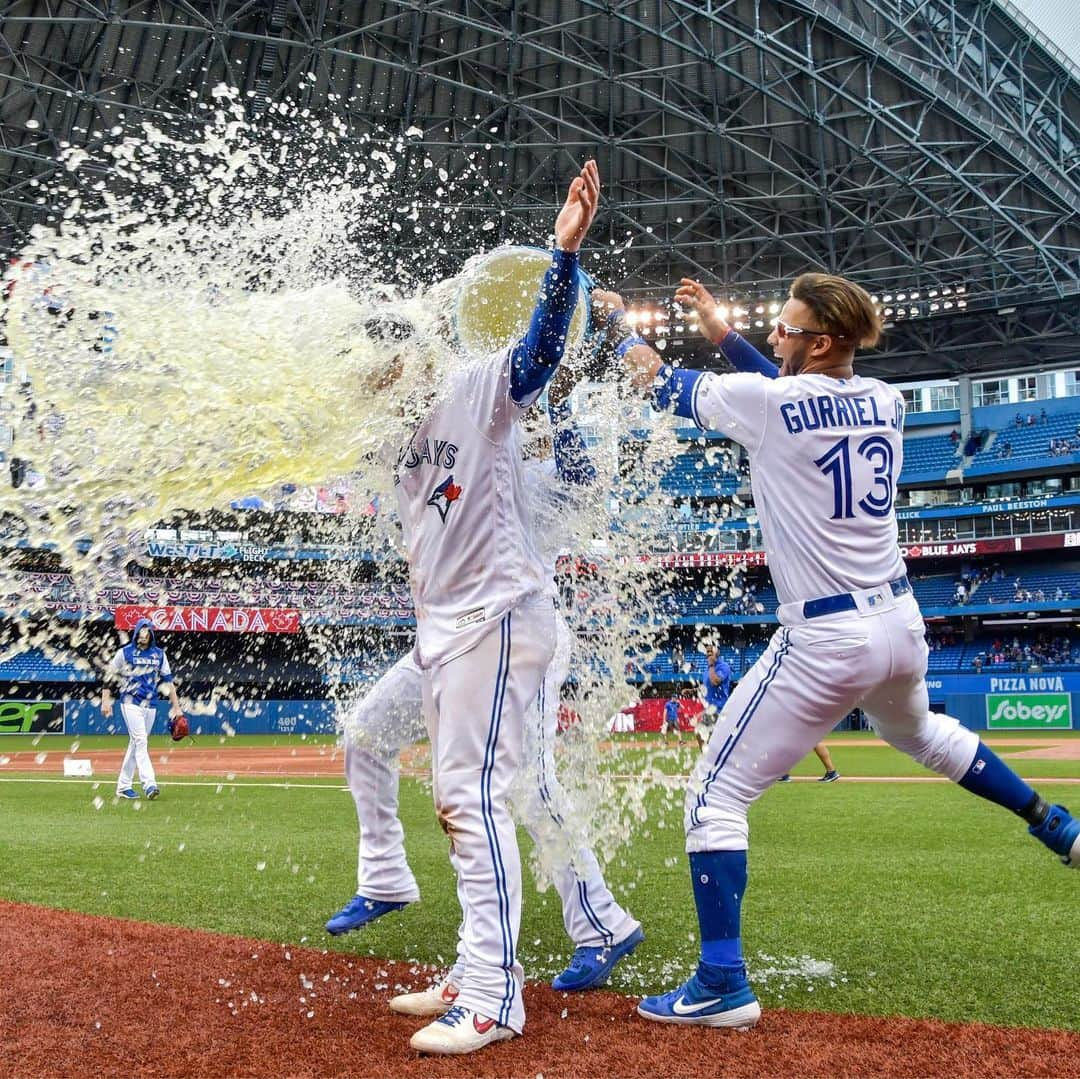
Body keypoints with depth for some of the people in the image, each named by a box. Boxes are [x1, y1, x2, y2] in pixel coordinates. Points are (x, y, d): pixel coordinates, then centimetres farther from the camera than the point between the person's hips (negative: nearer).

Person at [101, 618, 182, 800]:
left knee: (136, 743, 9)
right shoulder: (124, 653, 0)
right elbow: (110, 677, 3)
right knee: (140, 741, -16)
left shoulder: (159, 654, 10)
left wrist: (176, 706, 7)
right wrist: (105, 701, -8)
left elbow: (168, 680, 11)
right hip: (130, 703, -4)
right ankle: (149, 784, -24)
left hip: (150, 705, 4)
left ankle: (124, 786, 17)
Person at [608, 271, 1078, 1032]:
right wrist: (723, 332, 27)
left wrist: (625, 332, 23)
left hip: (825, 643, -8)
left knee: (716, 796, 0)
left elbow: (671, 388, 4)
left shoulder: (767, 402, -14)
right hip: (902, 623, 8)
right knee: (919, 733, 39)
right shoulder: (886, 401, 3)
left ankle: (724, 986, -1)